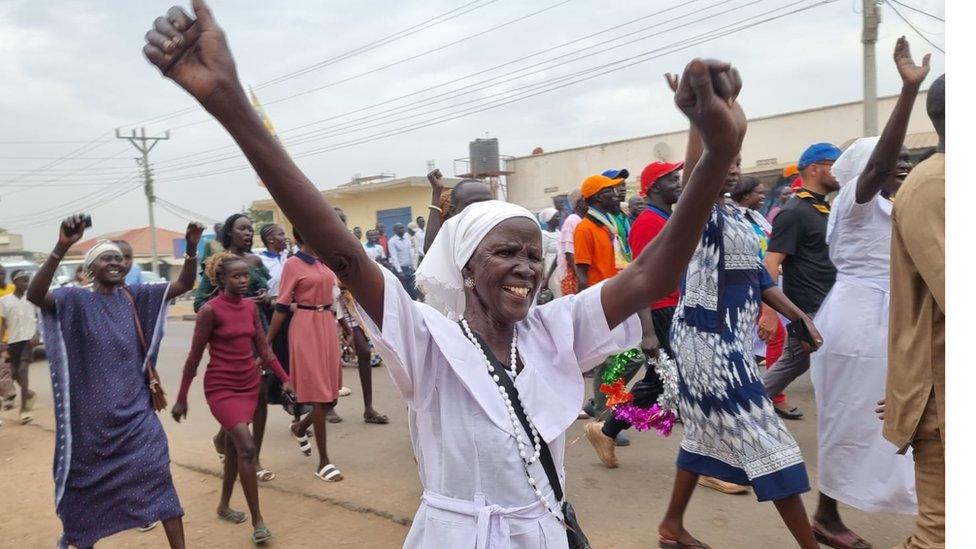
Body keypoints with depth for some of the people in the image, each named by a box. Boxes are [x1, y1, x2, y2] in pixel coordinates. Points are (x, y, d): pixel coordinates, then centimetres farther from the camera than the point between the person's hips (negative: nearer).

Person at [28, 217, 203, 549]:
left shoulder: (134, 296, 3)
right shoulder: (76, 300, -7)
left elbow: (184, 285, -1)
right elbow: (34, 296, -26)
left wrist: (191, 249, -20)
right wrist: (61, 248, -40)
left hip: (134, 406, 2)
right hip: (92, 411, -2)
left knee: (157, 471, -4)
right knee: (87, 478, 16)